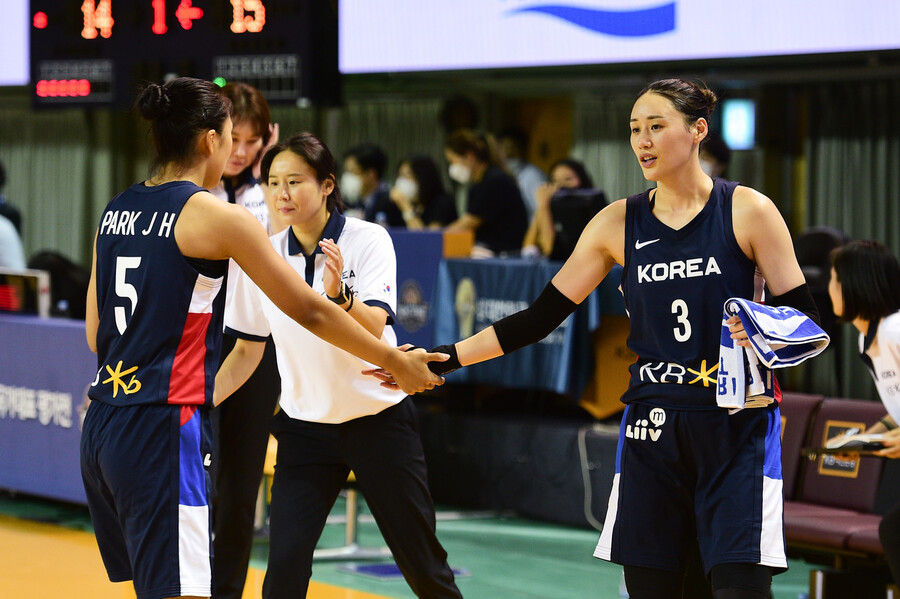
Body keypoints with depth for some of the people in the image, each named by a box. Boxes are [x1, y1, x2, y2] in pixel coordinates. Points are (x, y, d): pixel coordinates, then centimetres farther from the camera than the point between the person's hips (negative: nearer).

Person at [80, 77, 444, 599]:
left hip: (103, 426, 8)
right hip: (165, 430, -8)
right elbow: (309, 311, -4)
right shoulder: (217, 216, -8)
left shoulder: (115, 212, 12)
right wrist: (397, 363, 6)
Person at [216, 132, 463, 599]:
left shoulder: (368, 240, -11)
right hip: (305, 426, 3)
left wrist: (339, 294, -43)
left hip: (378, 417, -2)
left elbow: (374, 328, -23)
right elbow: (246, 352, 8)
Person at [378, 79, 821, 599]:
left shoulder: (747, 211, -4)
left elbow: (805, 317, -3)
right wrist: (444, 359, 3)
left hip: (737, 425, -3)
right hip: (653, 430, 3)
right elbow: (543, 317, 8)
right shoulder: (619, 223, 6)